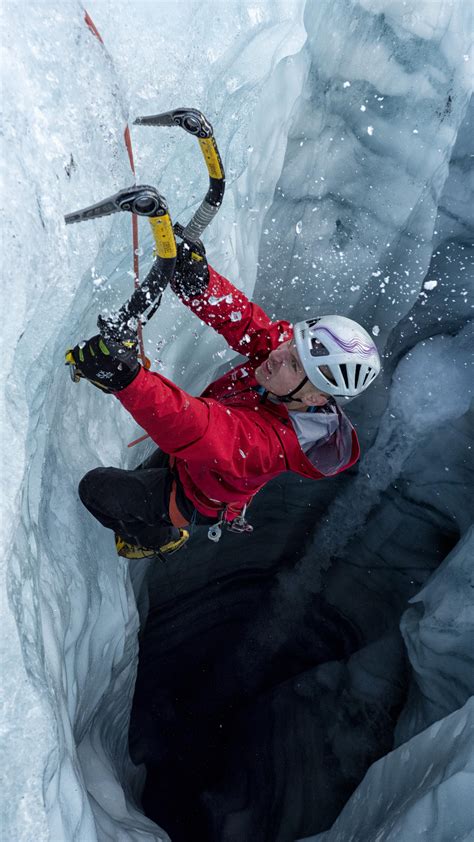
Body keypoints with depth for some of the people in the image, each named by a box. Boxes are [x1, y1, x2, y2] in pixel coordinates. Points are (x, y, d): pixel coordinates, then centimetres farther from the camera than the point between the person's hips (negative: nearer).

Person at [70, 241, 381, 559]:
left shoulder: (272, 439, -47)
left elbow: (193, 428, -61)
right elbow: (242, 319, -26)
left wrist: (126, 378, -73)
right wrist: (198, 283, -46)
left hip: (196, 499, -7)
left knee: (95, 488, 6)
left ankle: (160, 539, 30)